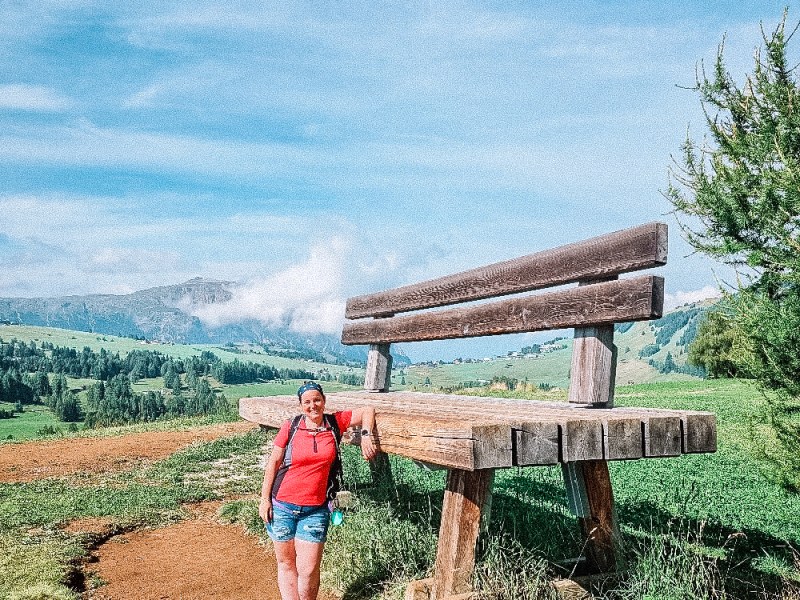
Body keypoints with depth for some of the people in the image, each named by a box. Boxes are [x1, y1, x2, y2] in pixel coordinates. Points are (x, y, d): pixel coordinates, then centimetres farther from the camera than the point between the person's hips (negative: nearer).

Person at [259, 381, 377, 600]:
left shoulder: (335, 423, -2)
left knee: (308, 570, 0)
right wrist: (264, 498, -1)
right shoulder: (290, 426, -4)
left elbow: (367, 411, 0)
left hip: (315, 510, 0)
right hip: (282, 506, 0)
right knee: (286, 563, 11)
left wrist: (366, 436, -15)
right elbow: (273, 463, 1)